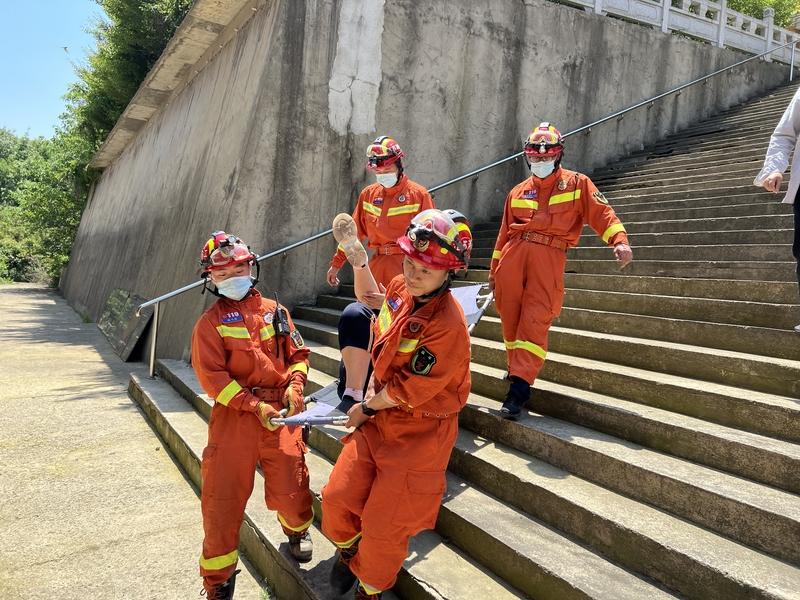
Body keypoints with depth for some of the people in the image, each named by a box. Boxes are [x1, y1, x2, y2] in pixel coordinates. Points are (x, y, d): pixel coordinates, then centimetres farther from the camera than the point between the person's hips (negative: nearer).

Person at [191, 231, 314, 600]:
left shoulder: (274, 311, 10)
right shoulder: (210, 323, 0)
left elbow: (298, 354, 13)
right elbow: (211, 376, -8)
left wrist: (295, 386, -7)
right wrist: (255, 406, -15)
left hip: (281, 415, 2)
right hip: (234, 417, -2)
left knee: (291, 486, 5)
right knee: (223, 499, 2)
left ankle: (297, 529, 43)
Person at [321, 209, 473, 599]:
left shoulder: (447, 324, -28)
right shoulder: (401, 288, -4)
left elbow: (409, 392, -22)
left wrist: (367, 408, -6)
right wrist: (358, 259, 8)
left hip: (419, 435, -6)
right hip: (379, 419, 7)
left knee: (382, 527, 4)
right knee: (337, 496, 6)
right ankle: (347, 549, 41)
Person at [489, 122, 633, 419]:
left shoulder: (577, 183, 11)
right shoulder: (518, 192, 21)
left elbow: (602, 213, 2)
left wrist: (620, 240, -16)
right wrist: (494, 269, 22)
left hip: (549, 256, -4)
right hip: (514, 253, 4)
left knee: (534, 322, -12)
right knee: (510, 317, 4)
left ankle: (519, 387, -13)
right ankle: (518, 369, 24)